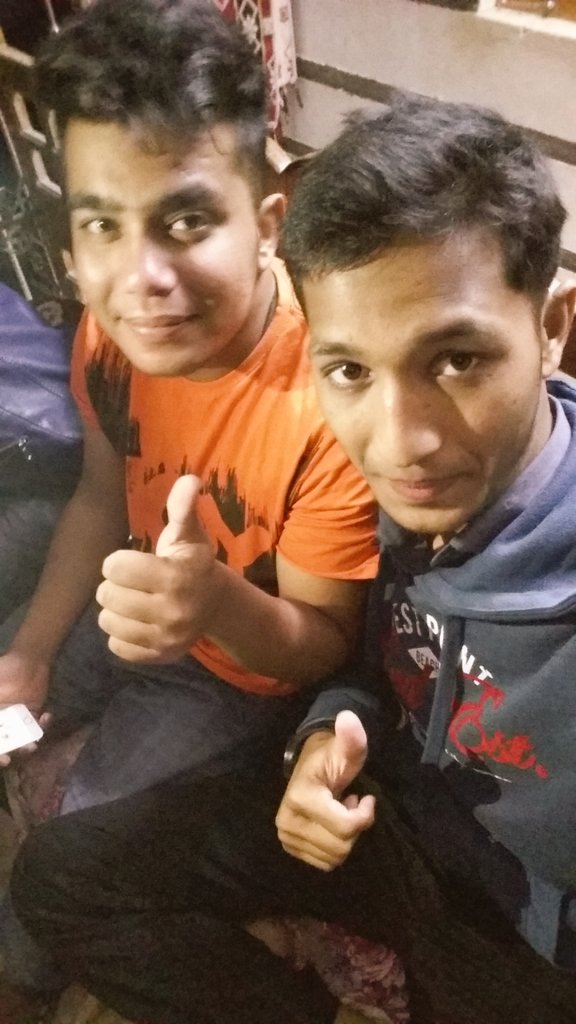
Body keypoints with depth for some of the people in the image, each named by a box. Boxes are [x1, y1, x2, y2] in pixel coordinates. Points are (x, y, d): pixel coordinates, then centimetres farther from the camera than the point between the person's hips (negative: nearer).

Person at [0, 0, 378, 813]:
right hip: (135, 608, 6)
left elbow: (328, 641, -22)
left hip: (244, 672, -5)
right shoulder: (111, 328, -18)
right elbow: (102, 497, 2)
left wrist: (221, 605, -43)